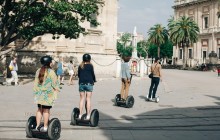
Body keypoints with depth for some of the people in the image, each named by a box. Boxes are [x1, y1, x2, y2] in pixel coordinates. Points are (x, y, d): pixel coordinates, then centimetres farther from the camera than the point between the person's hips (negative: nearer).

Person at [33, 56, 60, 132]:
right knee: (46, 110, -1)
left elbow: (36, 83, 12)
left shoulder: (38, 71, 8)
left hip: (39, 94, 6)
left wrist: (36, 92, 19)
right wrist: (56, 91, 0)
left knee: (39, 110, 13)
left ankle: (38, 126, 16)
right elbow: (54, 83, -9)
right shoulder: (51, 72, -10)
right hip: (48, 94, -6)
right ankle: (45, 127, 3)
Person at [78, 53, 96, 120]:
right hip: (89, 83, -3)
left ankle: (80, 115, 9)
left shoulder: (80, 66, 5)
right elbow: (93, 74, -2)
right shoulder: (90, 66, -6)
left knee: (82, 99, 9)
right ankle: (88, 115, 0)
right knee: (88, 99, 0)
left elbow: (78, 74, 11)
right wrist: (94, 80, 16)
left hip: (81, 83, 3)